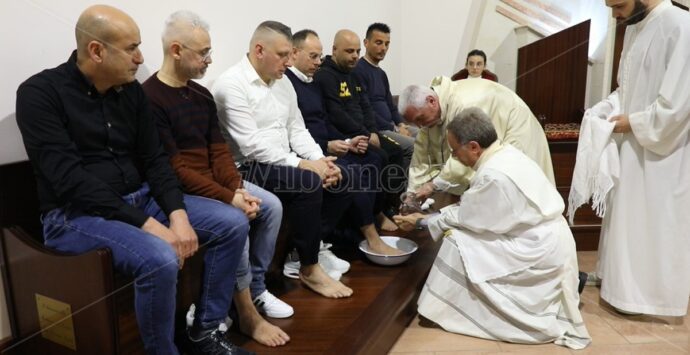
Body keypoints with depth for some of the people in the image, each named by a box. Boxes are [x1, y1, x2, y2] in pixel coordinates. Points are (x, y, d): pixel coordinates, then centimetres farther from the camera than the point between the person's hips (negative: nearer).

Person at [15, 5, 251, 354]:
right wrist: (147, 225, -26)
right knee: (161, 259, -34)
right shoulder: (40, 93, -12)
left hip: (141, 198, 6)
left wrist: (178, 214, -13)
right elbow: (70, 178, -21)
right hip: (75, 214, -6)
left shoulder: (131, 90, 5)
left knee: (233, 223, -6)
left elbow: (154, 159, 4)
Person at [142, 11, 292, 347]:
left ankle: (256, 287, 9)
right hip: (180, 190, -8)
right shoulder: (150, 98, -17)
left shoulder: (202, 95, 9)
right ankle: (247, 313, -9)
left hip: (215, 181, 8)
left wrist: (239, 188, -12)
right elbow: (173, 168, -21)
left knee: (271, 206, -5)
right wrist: (228, 198, -23)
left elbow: (219, 150, 6)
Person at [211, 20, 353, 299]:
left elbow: (297, 129, 10)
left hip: (284, 162, 8)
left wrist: (320, 159, -9)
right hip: (248, 168, -8)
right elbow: (252, 146, -22)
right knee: (309, 183, -29)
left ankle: (310, 246, 5)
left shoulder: (282, 82, 11)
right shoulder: (231, 85, -15)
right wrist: (302, 164, -23)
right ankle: (309, 268, -11)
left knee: (341, 177, -6)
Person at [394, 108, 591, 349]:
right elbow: (470, 206, 9)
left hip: (540, 252, -9)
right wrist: (433, 214, 6)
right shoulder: (504, 153, 1)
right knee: (462, 231, 8)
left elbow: (464, 217, -12)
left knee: (459, 241, -12)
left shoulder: (494, 175, -26)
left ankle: (450, 310, 4)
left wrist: (421, 221, -1)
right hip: (545, 241, 9)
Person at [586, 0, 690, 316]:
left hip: (661, 150, -8)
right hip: (633, 145, 8)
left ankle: (651, 294, 15)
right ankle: (628, 282, 29)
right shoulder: (635, 27, 10)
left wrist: (635, 123, -14)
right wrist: (600, 111, 2)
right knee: (628, 218, 15)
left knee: (654, 224, 1)